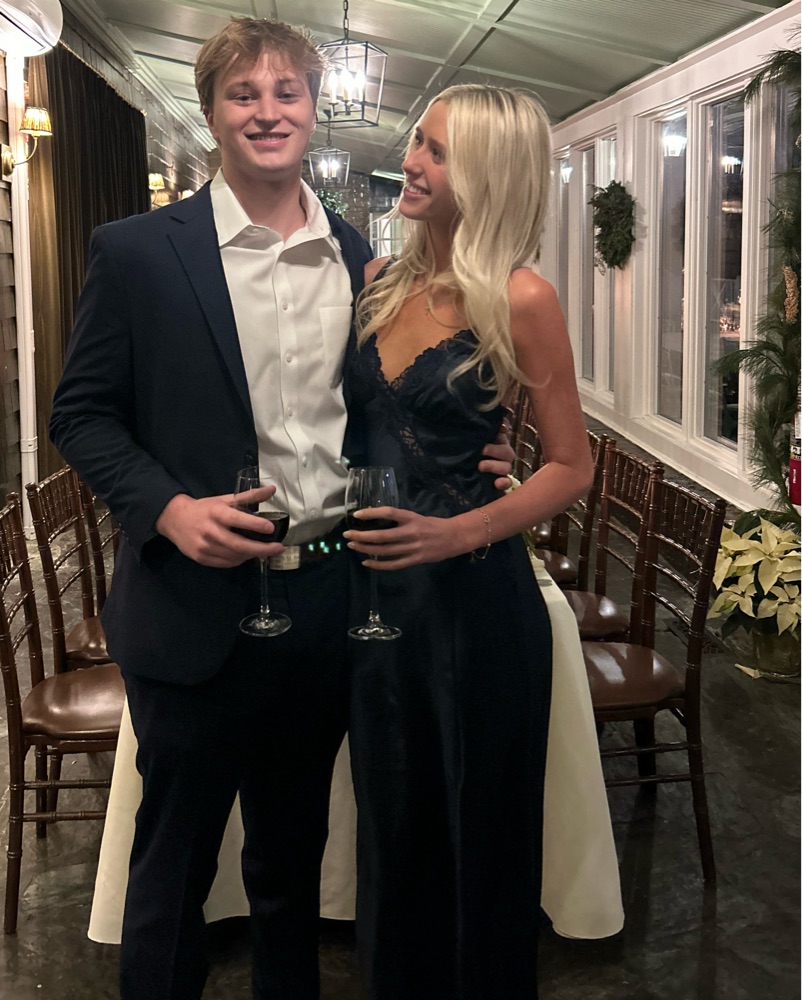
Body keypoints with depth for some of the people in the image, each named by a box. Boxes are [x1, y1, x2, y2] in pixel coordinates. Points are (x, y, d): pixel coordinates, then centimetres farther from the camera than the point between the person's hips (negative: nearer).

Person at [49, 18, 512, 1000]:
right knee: (174, 860, 13)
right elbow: (81, 414, -3)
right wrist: (168, 508, -19)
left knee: (293, 852, 22)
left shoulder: (358, 259, 6)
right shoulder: (137, 252, -5)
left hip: (327, 599, 4)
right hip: (198, 606, -3)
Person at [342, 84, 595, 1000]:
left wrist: (456, 533, -21)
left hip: (474, 594, -5)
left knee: (482, 835, 11)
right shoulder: (380, 280, 6)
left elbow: (571, 466, -8)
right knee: (392, 826, 19)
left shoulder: (521, 300, -11)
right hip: (376, 589, 5)